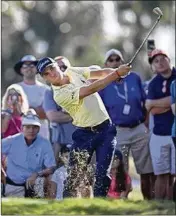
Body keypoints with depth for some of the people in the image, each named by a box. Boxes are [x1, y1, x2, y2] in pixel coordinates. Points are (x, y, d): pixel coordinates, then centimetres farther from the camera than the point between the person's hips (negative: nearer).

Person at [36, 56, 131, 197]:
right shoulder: (60, 95, -19)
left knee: (102, 175, -5)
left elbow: (100, 73, 6)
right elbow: (92, 89, -24)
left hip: (105, 129, 4)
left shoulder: (73, 72, 2)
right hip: (85, 134, -4)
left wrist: (117, 72, -16)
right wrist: (117, 73, -25)